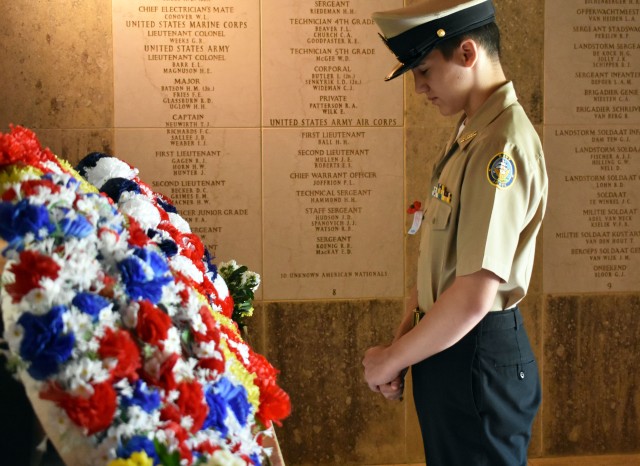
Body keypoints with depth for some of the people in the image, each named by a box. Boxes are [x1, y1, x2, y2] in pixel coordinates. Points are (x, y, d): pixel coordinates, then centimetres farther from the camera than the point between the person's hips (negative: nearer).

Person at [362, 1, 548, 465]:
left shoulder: (501, 145, -22)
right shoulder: (469, 135, 10)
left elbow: (474, 297, -26)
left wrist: (391, 359, -14)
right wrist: (403, 336, 7)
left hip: (476, 356, -9)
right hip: (447, 345, 9)